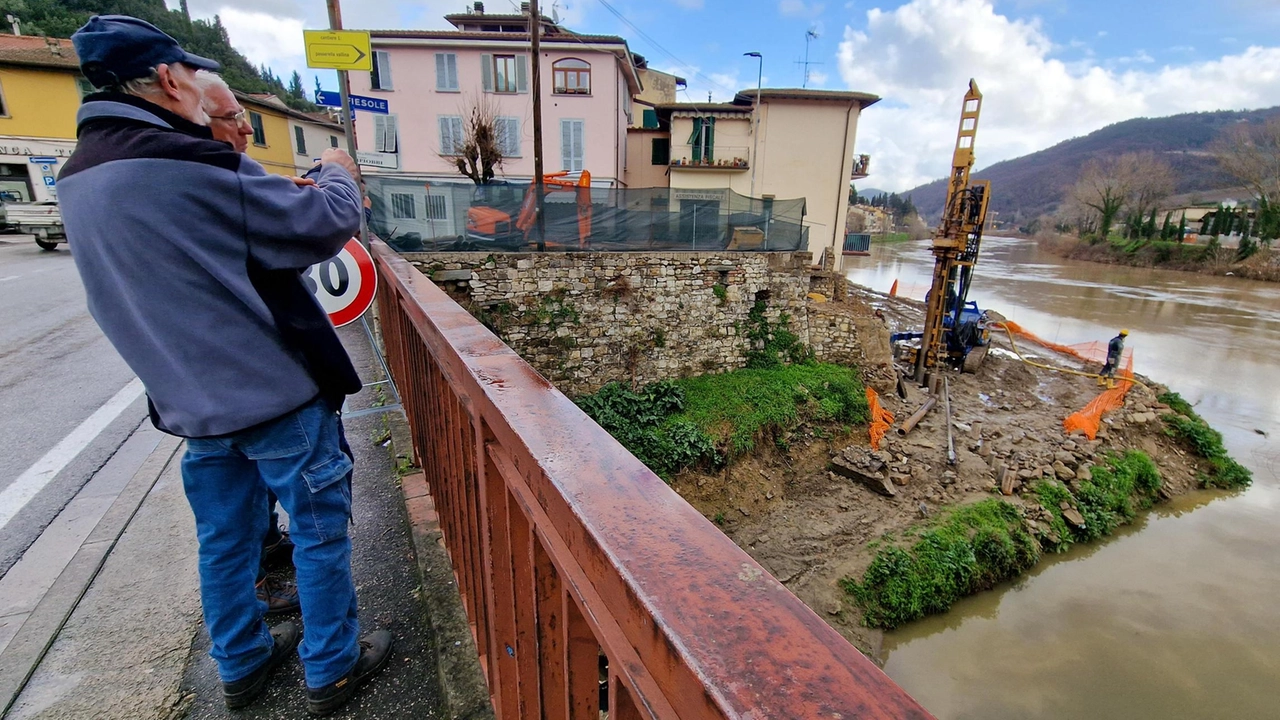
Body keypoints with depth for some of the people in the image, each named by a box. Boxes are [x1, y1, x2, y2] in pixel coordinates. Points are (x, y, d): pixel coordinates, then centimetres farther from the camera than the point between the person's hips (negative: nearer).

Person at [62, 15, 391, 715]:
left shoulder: (81, 177, 8)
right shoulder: (187, 162, -19)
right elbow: (325, 224, -16)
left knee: (224, 539, 20)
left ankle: (241, 664, 39)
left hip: (195, 399, 8)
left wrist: (296, 186, 15)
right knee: (320, 530, 8)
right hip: (275, 392, -8)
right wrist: (337, 174, 5)